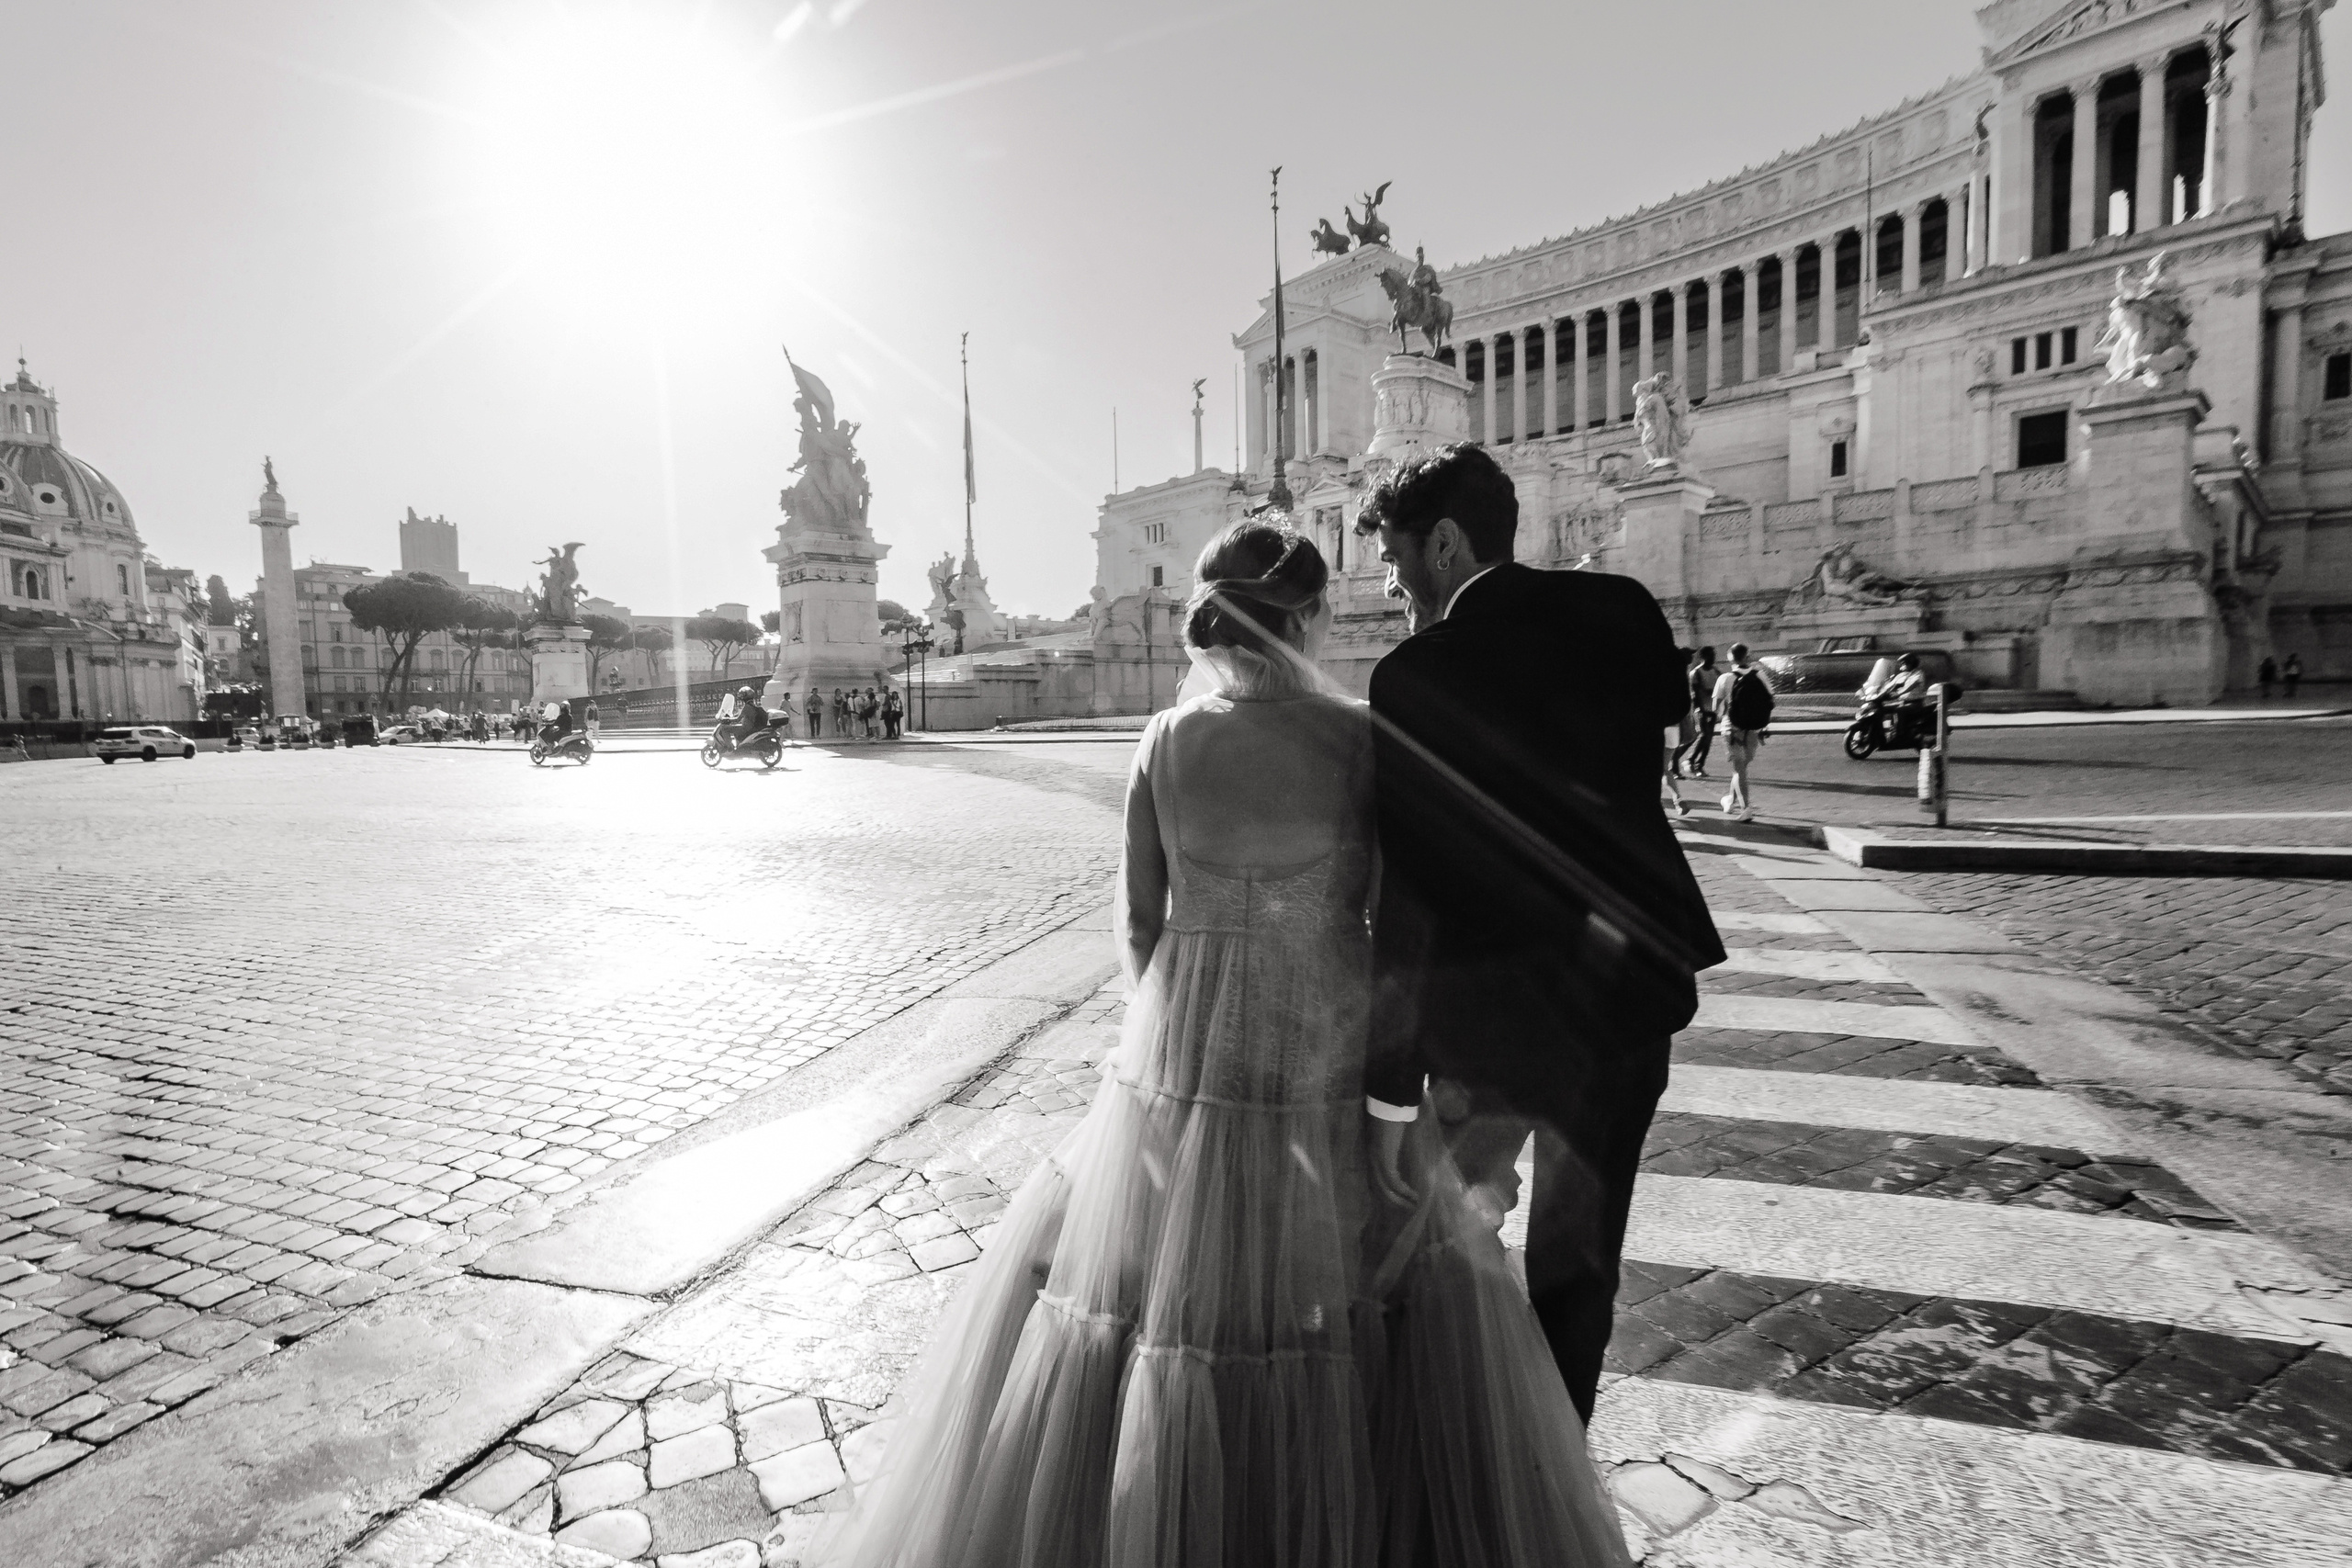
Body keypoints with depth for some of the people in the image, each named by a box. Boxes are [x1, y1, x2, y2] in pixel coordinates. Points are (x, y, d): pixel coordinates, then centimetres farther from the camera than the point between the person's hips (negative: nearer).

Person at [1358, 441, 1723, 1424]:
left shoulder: (1417, 673, -17)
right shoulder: (1622, 613, -2)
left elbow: (1404, 901, -19)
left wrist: (1390, 1091, -14)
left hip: (1485, 1008, -4)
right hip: (1626, 986, 4)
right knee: (1579, 1256, 18)